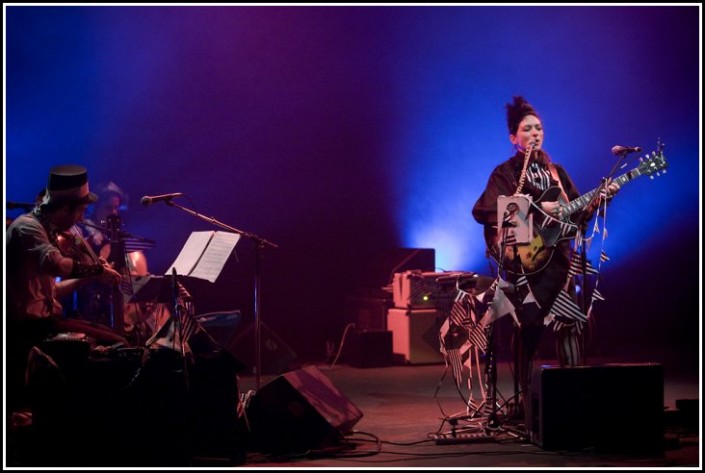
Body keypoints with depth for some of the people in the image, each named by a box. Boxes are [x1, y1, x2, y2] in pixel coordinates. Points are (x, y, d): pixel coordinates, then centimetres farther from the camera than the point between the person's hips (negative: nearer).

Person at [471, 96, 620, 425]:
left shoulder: (555, 172, 17)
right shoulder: (505, 173, 1)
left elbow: (576, 213, 15)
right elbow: (482, 212, -14)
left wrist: (599, 199, -4)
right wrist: (536, 210, -18)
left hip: (557, 255, 5)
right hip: (525, 258, -5)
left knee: (568, 323, -1)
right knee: (529, 327, -6)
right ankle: (524, 398, 1)